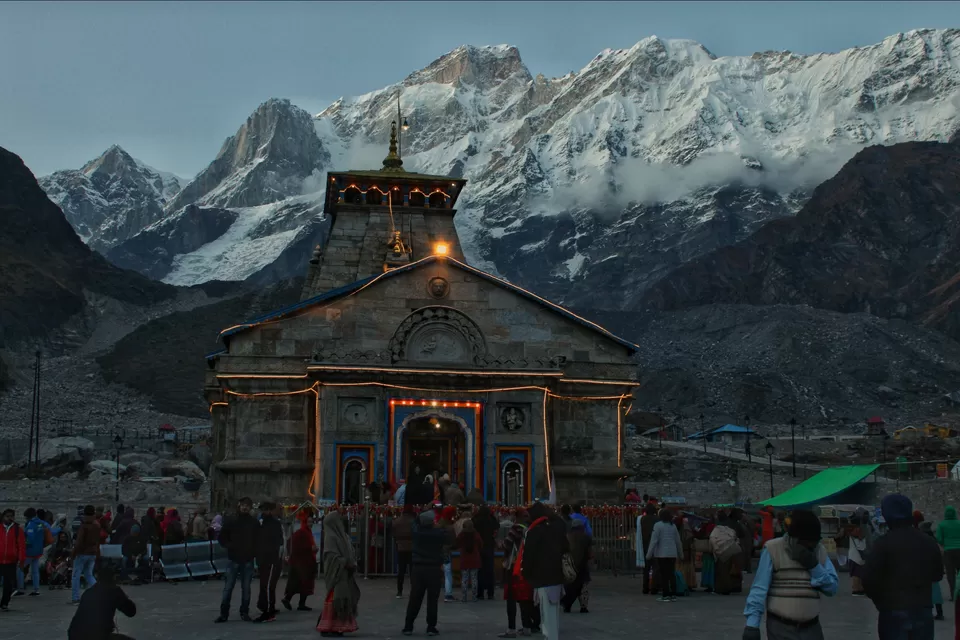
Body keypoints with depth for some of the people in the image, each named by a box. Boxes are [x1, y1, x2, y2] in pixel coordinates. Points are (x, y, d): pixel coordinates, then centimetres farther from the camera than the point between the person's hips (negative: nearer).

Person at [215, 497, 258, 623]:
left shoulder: (254, 523, 4)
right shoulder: (231, 522, 2)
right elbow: (222, 537, 7)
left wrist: (254, 550, -3)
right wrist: (229, 546, -9)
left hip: (248, 560, 1)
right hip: (234, 559, -1)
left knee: (246, 588, 6)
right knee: (228, 587, -1)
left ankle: (244, 613, 13)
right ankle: (224, 613, 4)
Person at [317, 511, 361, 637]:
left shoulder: (342, 535, 15)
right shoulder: (331, 537, -11)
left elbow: (349, 553, 19)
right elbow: (331, 555, -18)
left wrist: (353, 563, 1)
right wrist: (346, 563, -19)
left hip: (345, 573, 9)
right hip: (336, 573, -9)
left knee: (344, 599, 8)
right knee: (335, 598, -9)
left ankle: (336, 627, 11)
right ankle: (326, 628, -4)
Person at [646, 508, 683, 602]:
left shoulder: (658, 525, -8)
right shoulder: (673, 526, 9)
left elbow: (654, 540, -12)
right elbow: (678, 541, 13)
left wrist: (649, 554, -9)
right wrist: (681, 554, 23)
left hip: (662, 554, -5)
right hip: (672, 554, 5)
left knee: (664, 574, -2)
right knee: (672, 574, 8)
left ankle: (665, 595, -2)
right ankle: (673, 595, 9)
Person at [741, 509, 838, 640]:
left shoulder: (819, 551, 7)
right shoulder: (773, 549, -8)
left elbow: (833, 587, 3)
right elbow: (759, 589, -9)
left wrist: (814, 566, -13)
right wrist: (752, 623, -15)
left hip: (811, 628, 5)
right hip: (781, 627, -5)